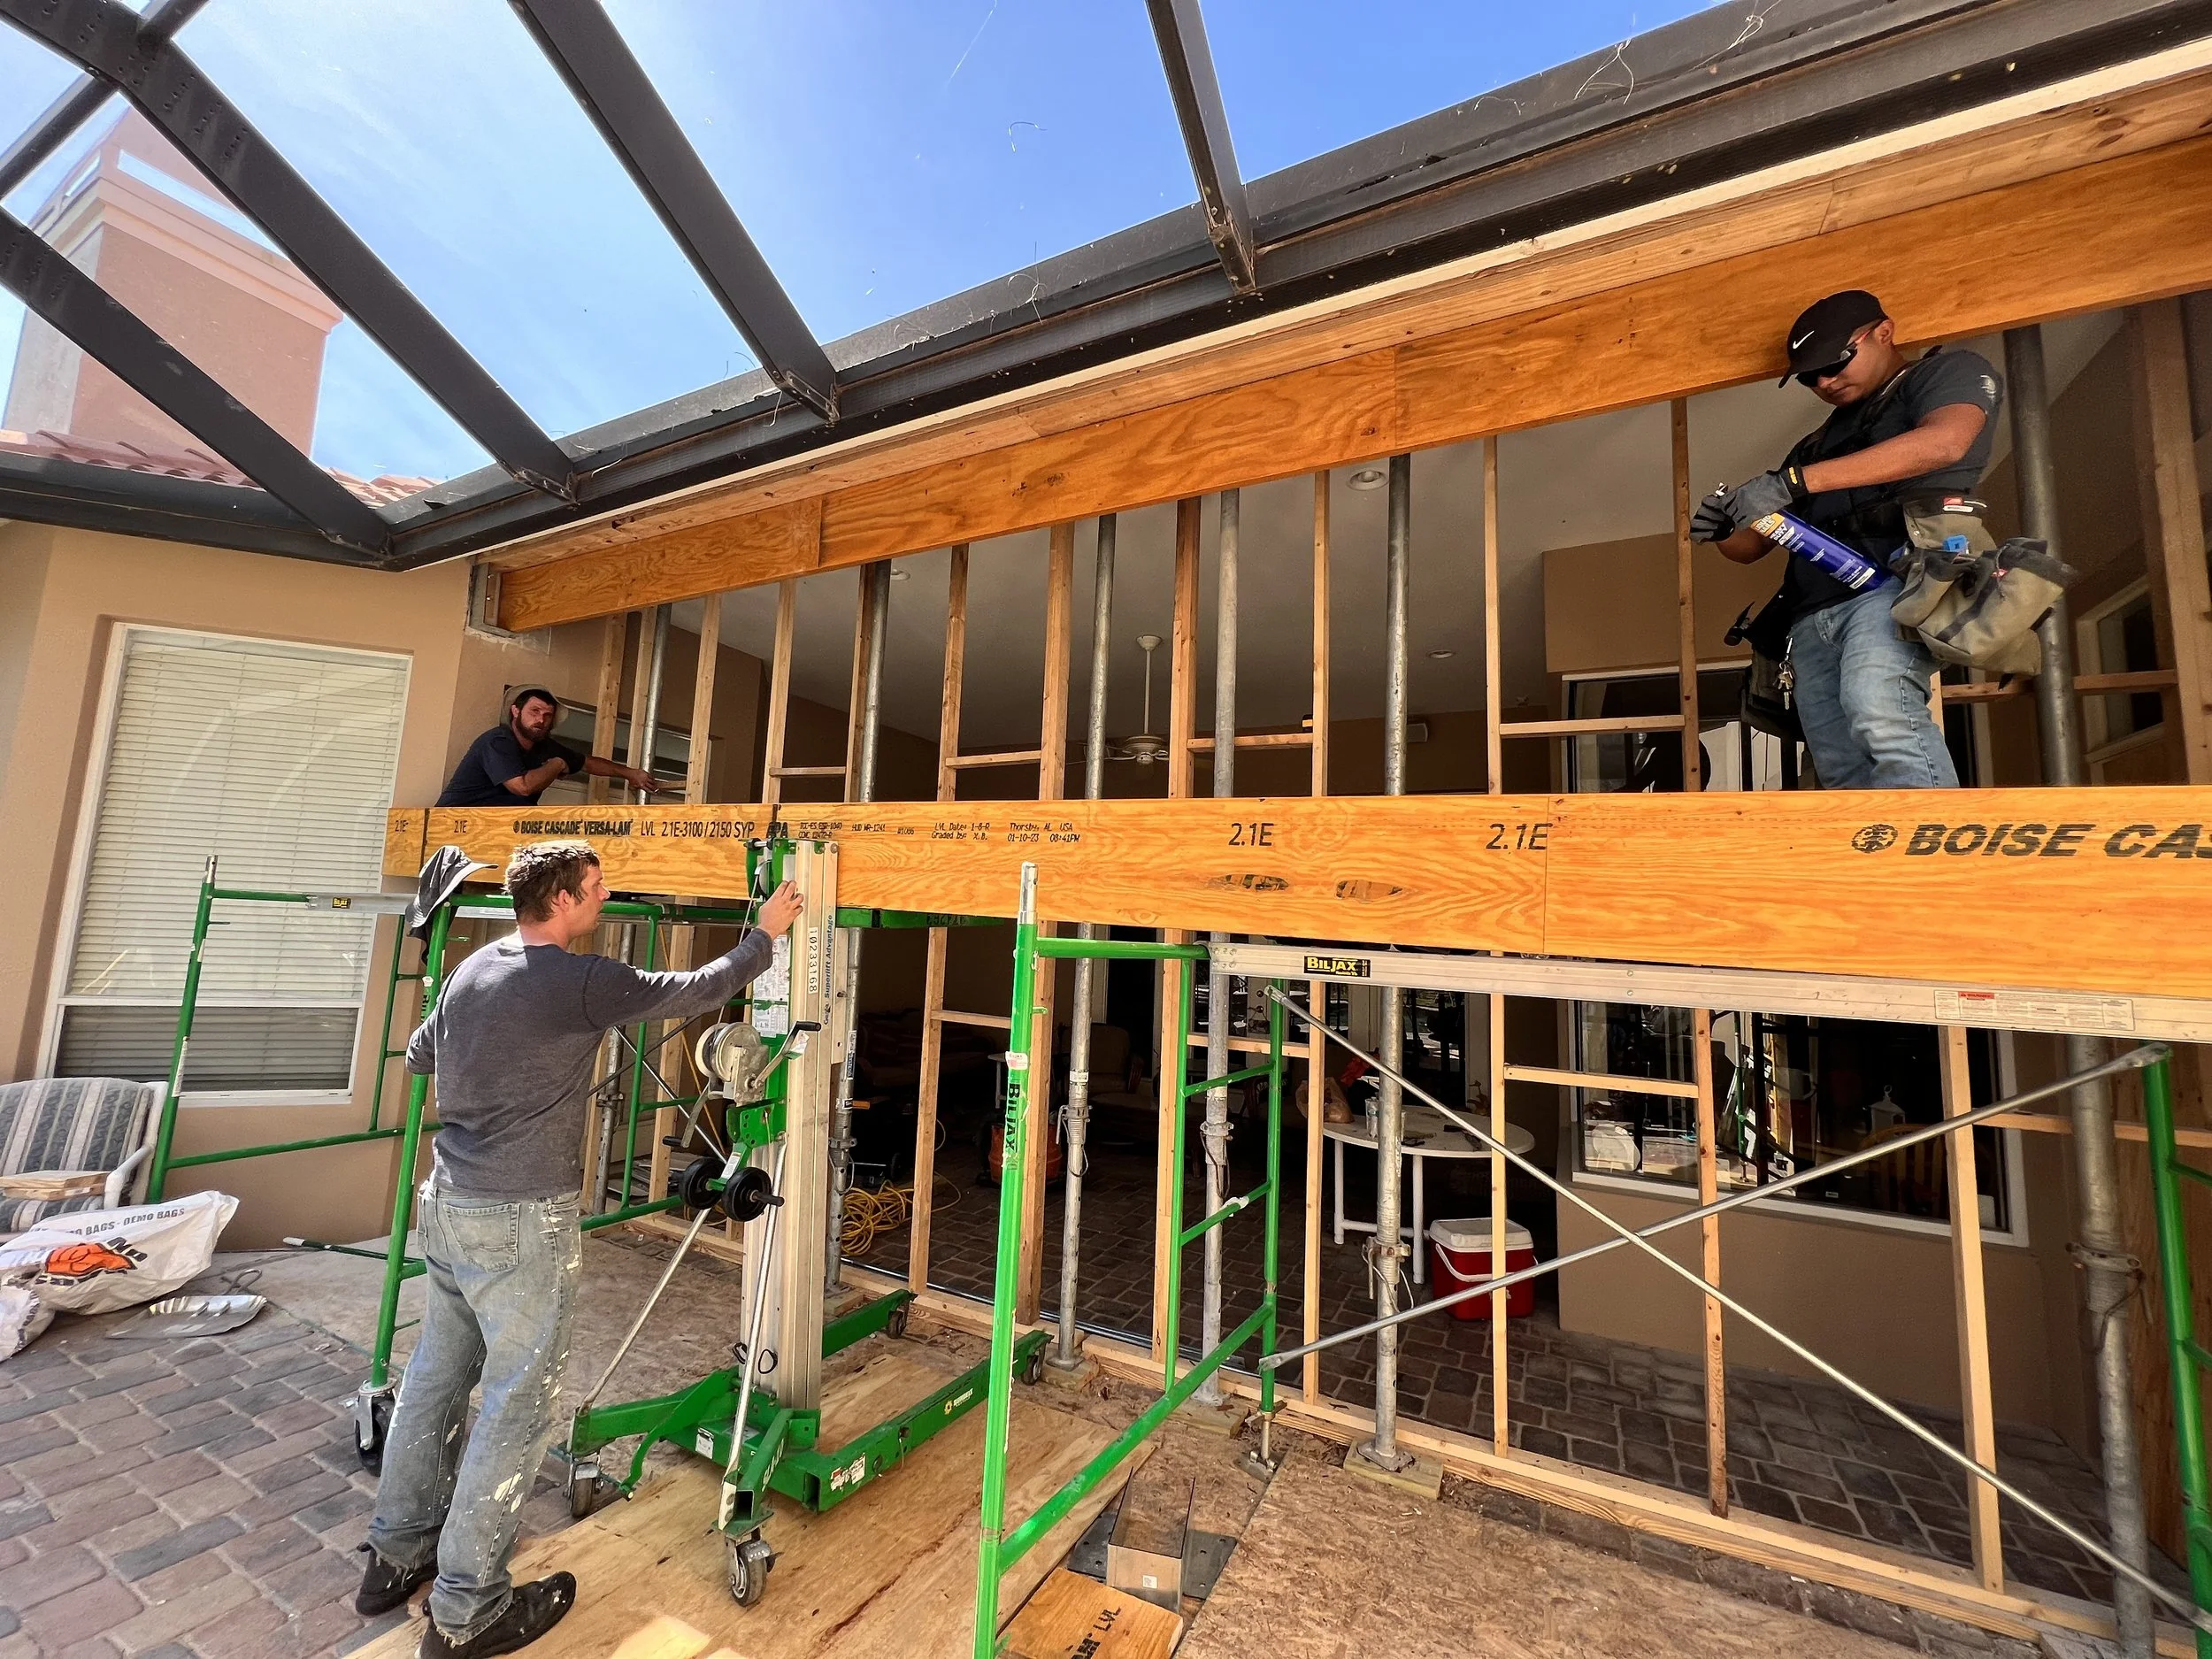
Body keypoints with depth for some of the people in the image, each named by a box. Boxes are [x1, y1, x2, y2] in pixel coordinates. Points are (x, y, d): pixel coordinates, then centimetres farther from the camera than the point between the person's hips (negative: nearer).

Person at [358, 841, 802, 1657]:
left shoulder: (469, 970, 6)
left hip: (447, 1200, 9)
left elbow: (416, 1055, 22)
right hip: (521, 1220, -9)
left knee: (436, 1375, 22)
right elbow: (693, 993, -14)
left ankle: (396, 1556, 38)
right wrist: (765, 933, -3)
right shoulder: (580, 981, -19)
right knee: (517, 1402, 5)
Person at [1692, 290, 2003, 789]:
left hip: (1897, 579, -6)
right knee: (1844, 777, -6)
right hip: (1812, 615, 6)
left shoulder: (1952, 371, 16)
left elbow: (1943, 442, -9)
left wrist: (1794, 482, -15)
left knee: (1876, 707, -34)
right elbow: (1752, 547, 28)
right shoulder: (1817, 444, 33)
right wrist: (1720, 529, 3)